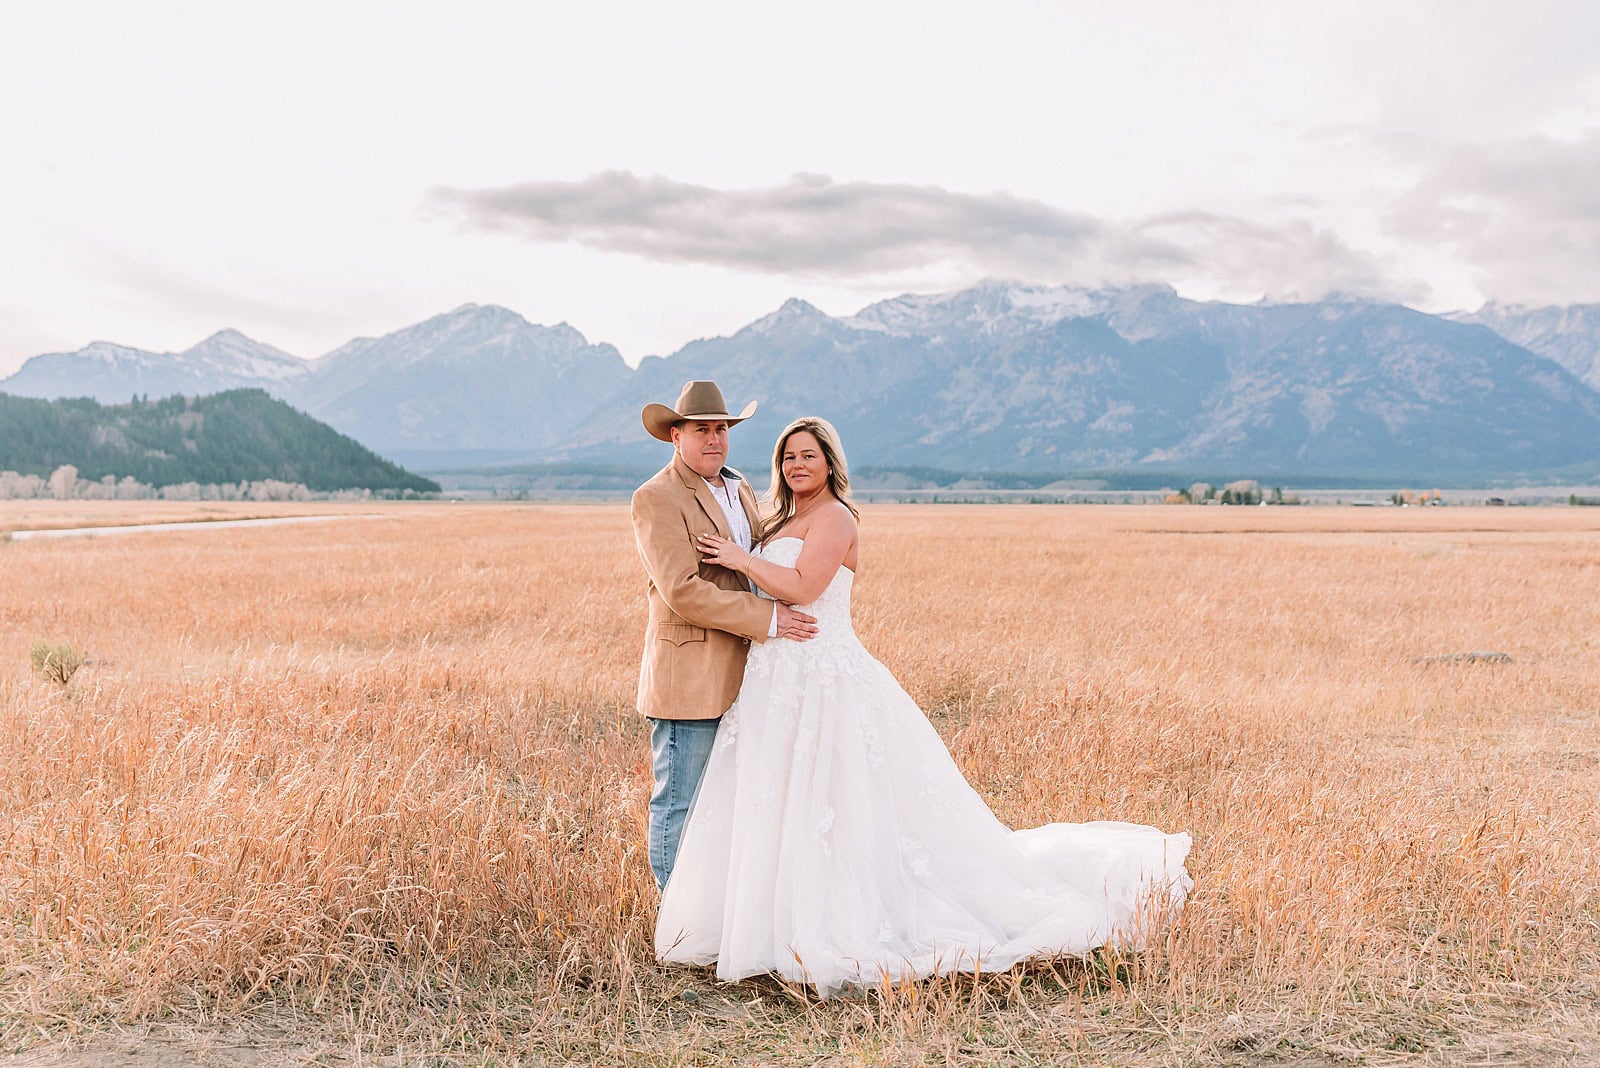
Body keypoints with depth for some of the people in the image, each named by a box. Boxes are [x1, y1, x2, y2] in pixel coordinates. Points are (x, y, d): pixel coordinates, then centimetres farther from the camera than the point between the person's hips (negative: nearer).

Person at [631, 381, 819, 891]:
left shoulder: (740, 490, 16)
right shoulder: (656, 499, -10)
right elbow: (683, 592, -19)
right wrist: (768, 619, -18)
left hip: (739, 675, 8)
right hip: (689, 679, -8)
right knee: (680, 806, 1)